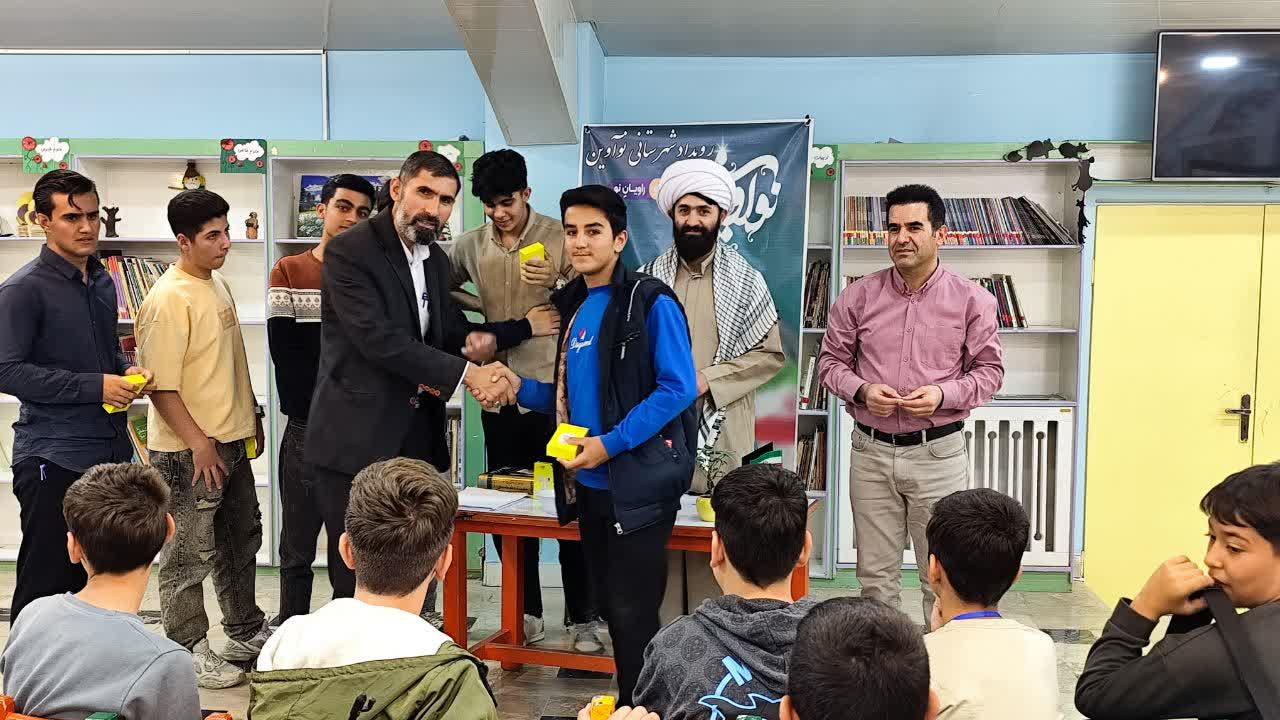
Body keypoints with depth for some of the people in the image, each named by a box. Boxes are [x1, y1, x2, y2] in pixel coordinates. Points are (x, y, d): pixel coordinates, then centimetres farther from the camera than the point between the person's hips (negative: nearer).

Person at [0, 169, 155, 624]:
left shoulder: (102, 282, 12)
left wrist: (127, 373, 3)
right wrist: (95, 386, -19)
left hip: (110, 450, 7)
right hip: (53, 457, -7)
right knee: (45, 585, -1)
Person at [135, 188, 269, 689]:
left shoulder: (219, 285, 8)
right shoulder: (169, 300, -19)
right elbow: (161, 386, -21)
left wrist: (251, 415, 18)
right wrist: (199, 442, -20)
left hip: (232, 441, 9)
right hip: (189, 451, -9)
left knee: (242, 539, 20)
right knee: (190, 555, 4)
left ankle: (245, 633, 36)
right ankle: (188, 651, 20)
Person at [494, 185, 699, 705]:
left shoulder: (651, 302, -11)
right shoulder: (573, 305, 11)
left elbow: (677, 388, -17)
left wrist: (610, 444, -21)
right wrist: (520, 387, 3)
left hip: (638, 483, -7)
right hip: (589, 484, 8)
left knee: (634, 613, -1)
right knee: (609, 605, 17)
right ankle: (628, 704, 32)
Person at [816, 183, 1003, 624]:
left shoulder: (971, 300, -2)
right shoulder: (859, 296, 2)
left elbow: (989, 371, 2)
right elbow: (831, 360, 9)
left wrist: (942, 394, -15)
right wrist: (862, 390, -11)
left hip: (938, 452, -2)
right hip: (872, 451, 2)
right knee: (876, 577, 12)